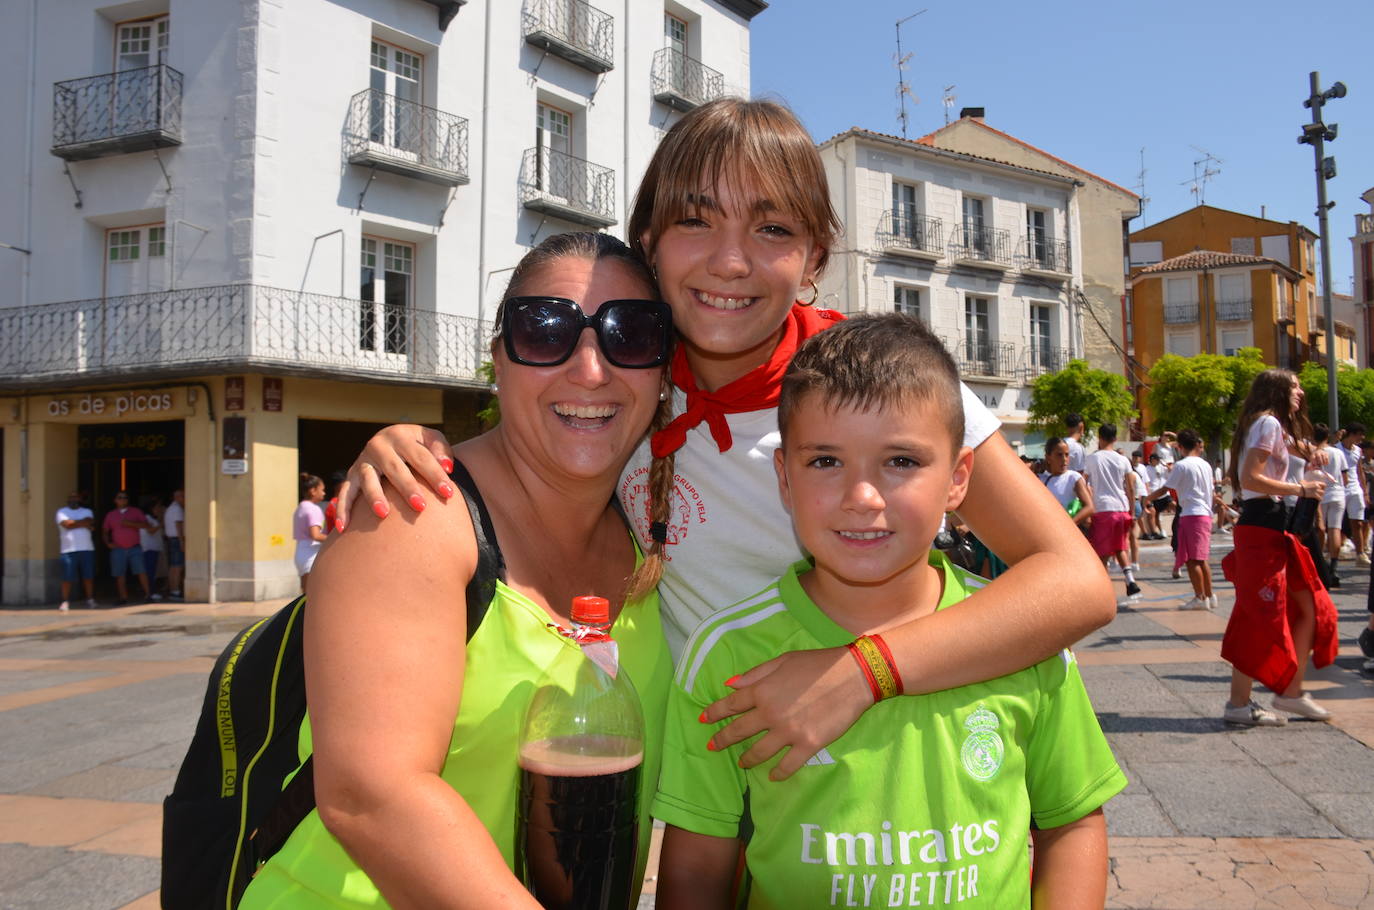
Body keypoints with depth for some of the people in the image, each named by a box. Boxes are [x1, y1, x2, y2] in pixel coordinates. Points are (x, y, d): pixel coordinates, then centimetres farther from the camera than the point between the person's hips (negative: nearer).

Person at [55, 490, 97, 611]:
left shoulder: (87, 512, 16)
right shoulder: (62, 512, 7)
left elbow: (89, 522, -5)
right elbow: (67, 524, -10)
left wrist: (73, 522, -7)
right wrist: (83, 524, -3)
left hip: (87, 548, 2)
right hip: (69, 550, -2)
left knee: (88, 576, 4)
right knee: (67, 577, -5)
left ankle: (90, 599, 13)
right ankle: (65, 601, 0)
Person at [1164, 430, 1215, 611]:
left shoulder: (1181, 465, -9)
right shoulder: (1206, 465, 12)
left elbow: (1166, 488, -8)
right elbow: (1211, 492, 19)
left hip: (1191, 514, -8)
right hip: (1206, 514, 8)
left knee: (1192, 559, -5)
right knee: (1201, 559, 14)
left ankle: (1200, 598, -6)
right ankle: (1209, 596, 17)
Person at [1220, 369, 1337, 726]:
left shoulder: (1277, 427, 20)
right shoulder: (1269, 423, -11)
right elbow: (1250, 478, -21)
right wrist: (1301, 489, -15)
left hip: (1273, 527, 11)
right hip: (1261, 526, -11)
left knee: (1310, 607, 12)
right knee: (1262, 618, -7)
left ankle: (1291, 692, 18)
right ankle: (1239, 705, 0)